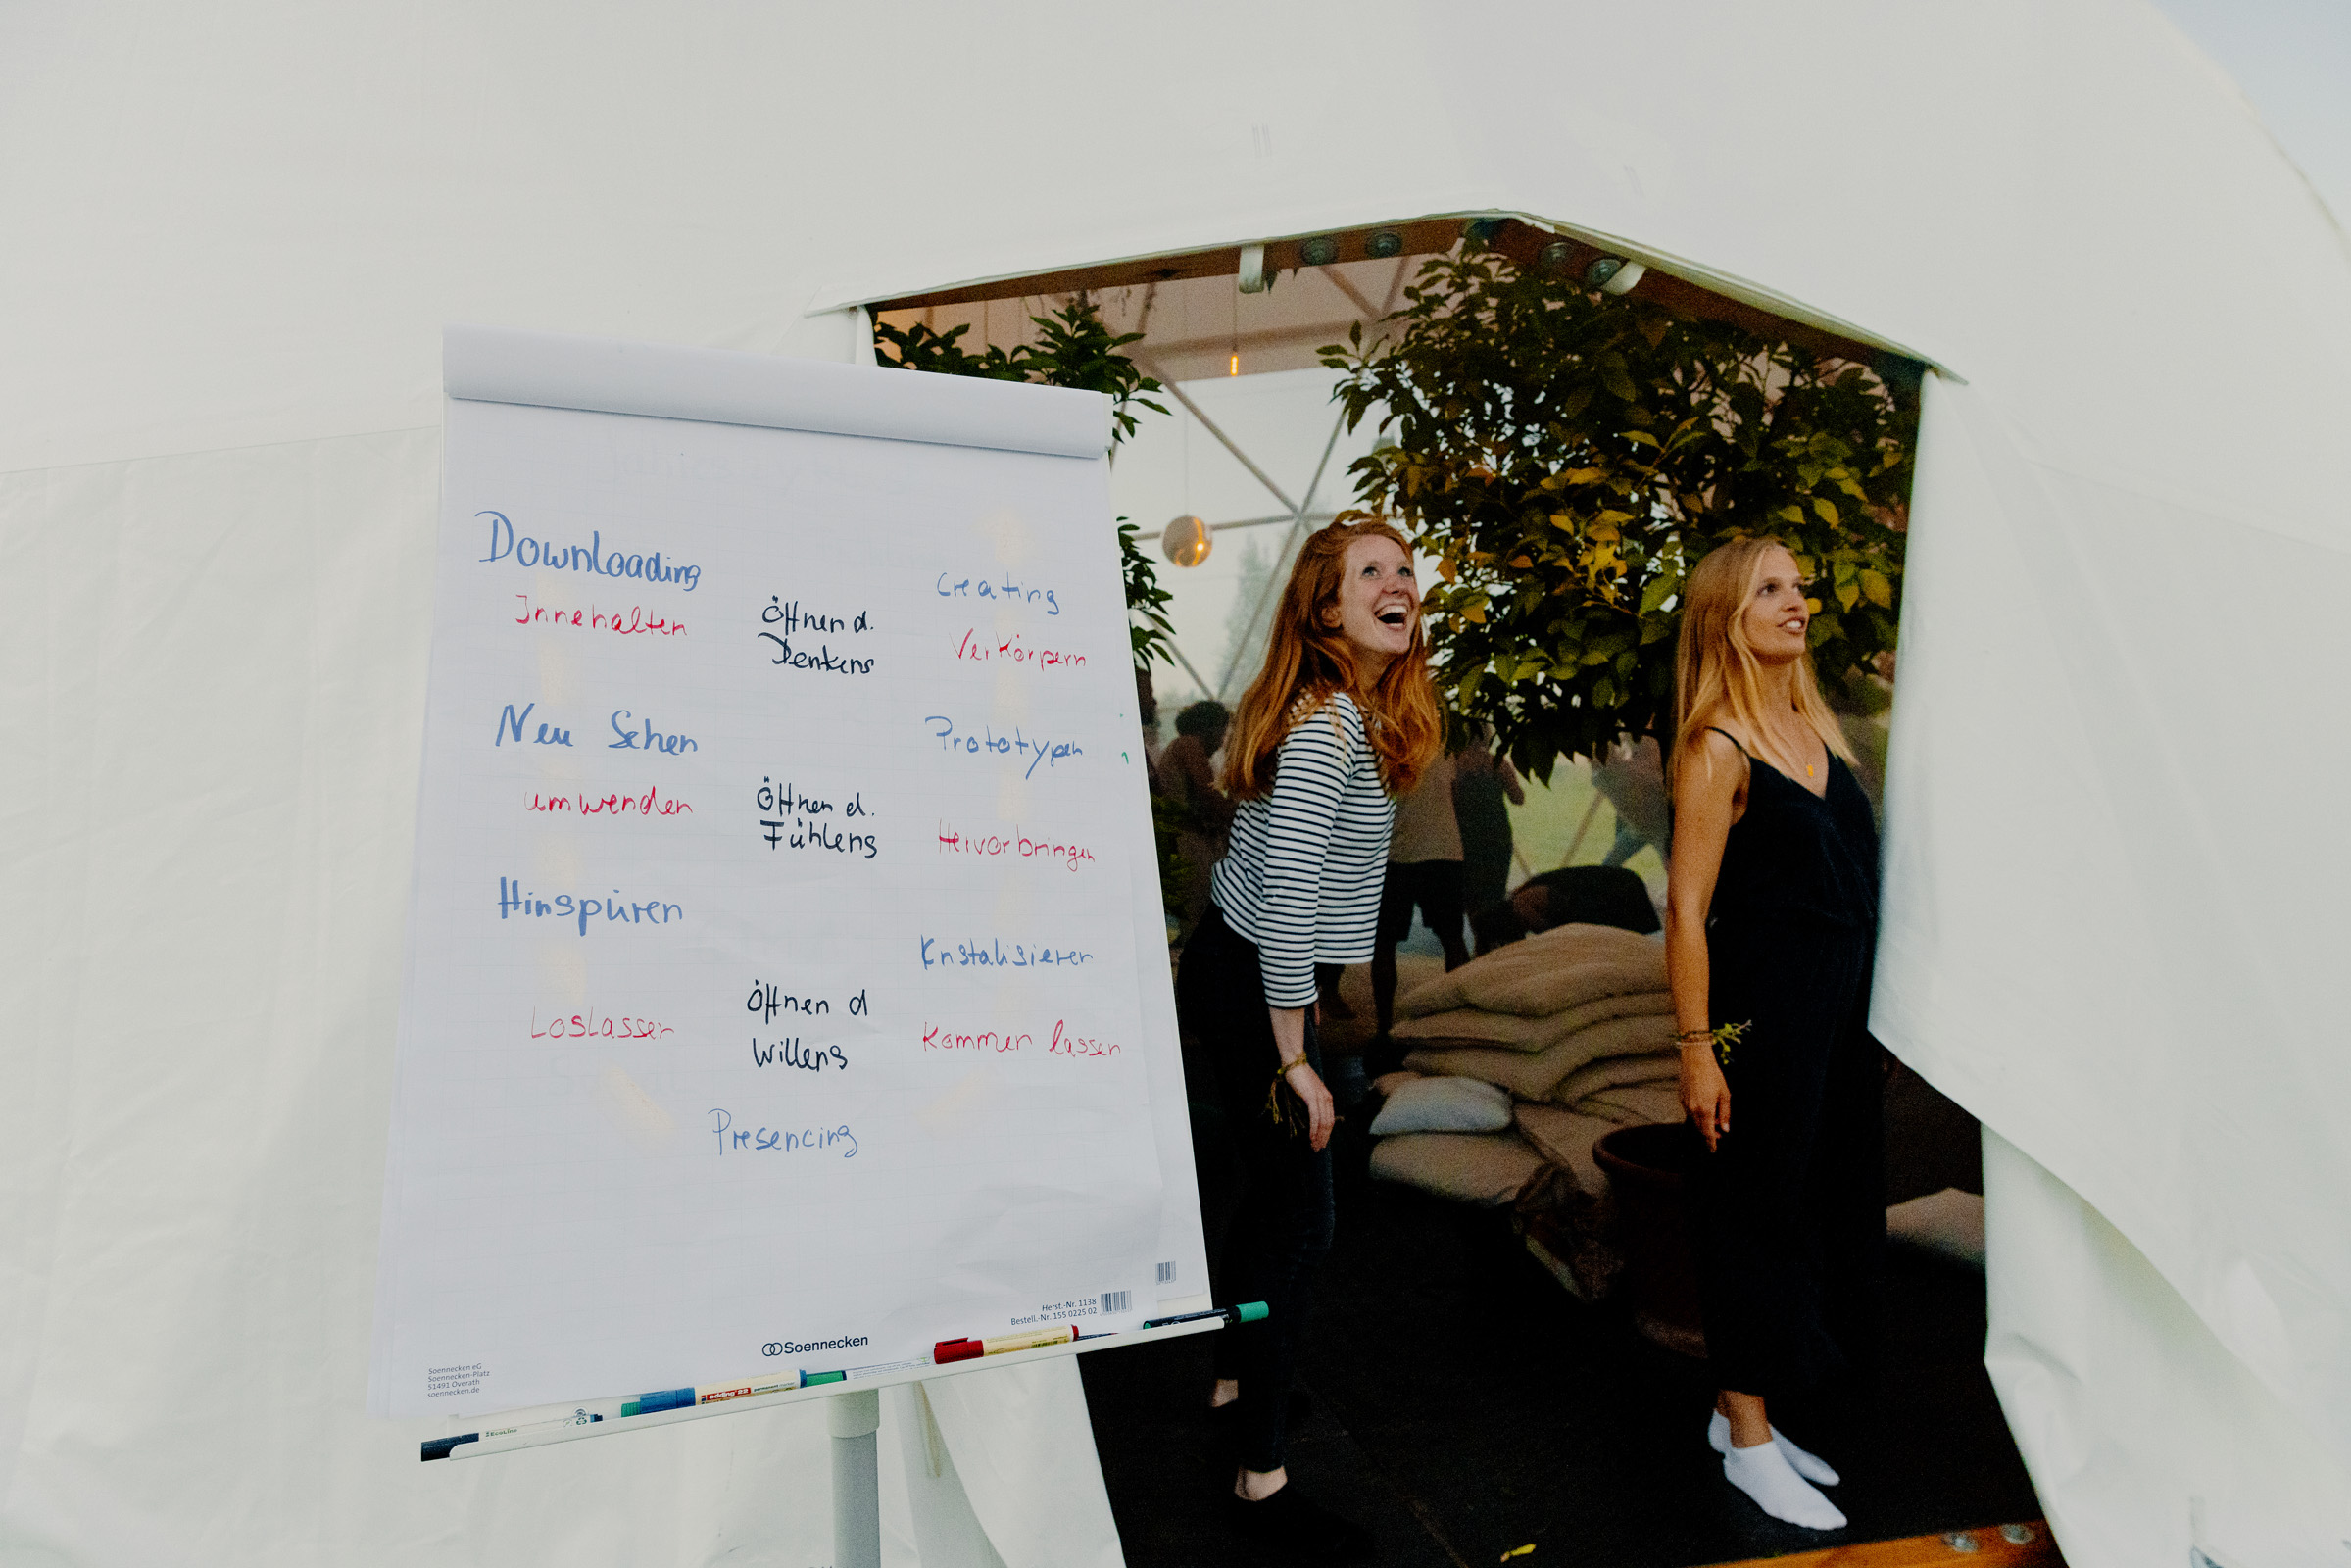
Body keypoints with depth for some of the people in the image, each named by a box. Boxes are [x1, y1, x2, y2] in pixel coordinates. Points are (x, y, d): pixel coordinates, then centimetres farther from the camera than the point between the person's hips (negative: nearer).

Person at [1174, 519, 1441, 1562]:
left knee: (1272, 1193, 22)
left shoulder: (1350, 712, 10)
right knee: (1299, 1217, -2)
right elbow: (1285, 897, -26)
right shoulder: (1325, 728, -22)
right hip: (1250, 988, -10)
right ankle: (1261, 1481, 11)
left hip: (1237, 970, 10)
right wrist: (1294, 1058, -22)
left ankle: (1235, 1382, 42)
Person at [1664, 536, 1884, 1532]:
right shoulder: (1718, 748, -14)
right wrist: (1696, 1047, -17)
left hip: (1839, 1011, 8)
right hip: (1760, 1013, -8)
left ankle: (1744, 1414, 32)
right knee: (1759, 1211, 3)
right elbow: (1686, 910, -15)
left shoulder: (1817, 725, 11)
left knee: (1824, 1202, 16)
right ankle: (1747, 1440, 21)